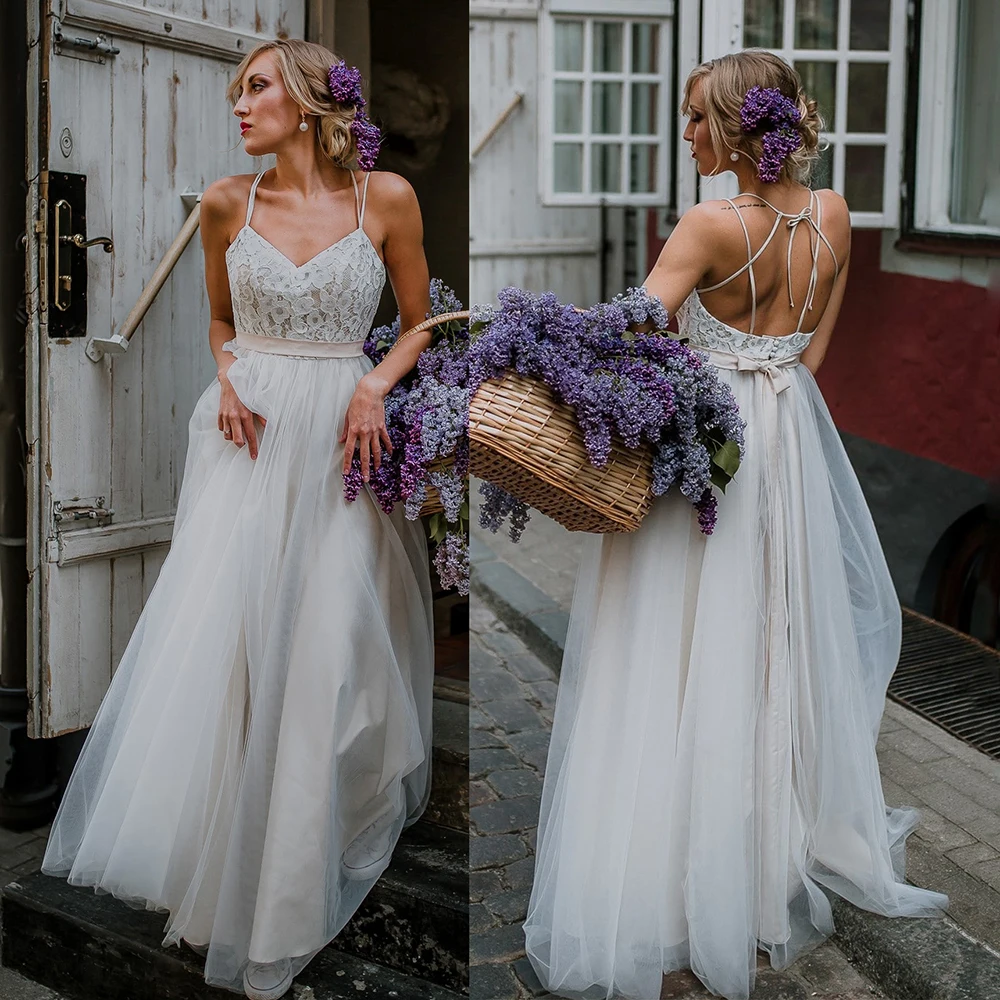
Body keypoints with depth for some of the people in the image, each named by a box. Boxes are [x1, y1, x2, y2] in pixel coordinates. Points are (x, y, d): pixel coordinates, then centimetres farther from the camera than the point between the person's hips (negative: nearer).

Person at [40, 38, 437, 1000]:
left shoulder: (386, 197, -1)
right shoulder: (226, 203, 5)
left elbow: (420, 324, 7)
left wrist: (375, 385, -10)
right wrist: (227, 380, -2)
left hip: (340, 439, -1)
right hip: (247, 434, 2)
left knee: (326, 643, 0)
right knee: (214, 633, -4)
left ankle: (300, 874, 17)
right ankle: (210, 851, 16)